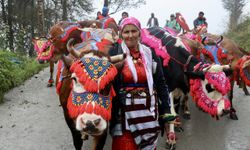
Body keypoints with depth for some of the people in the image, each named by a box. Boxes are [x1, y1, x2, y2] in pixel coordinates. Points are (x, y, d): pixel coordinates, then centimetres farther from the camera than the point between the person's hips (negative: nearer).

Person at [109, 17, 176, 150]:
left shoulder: (150, 54, 5)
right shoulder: (114, 53, -3)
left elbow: (161, 84, 8)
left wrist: (166, 112, 4)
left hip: (148, 112, 3)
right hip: (124, 113, -3)